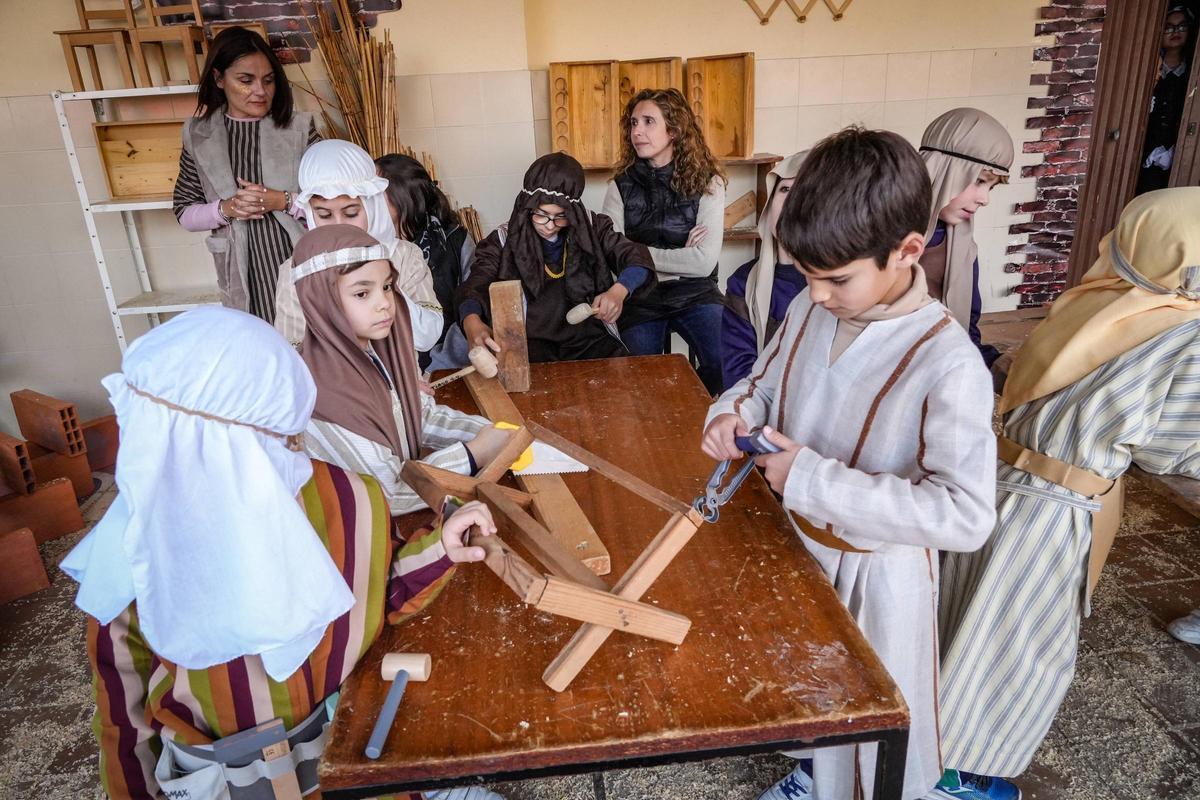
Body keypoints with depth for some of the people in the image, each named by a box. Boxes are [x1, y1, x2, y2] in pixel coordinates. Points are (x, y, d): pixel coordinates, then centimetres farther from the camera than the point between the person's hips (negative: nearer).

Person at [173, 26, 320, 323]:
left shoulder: (299, 127, -3)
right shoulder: (198, 136, 3)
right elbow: (184, 212, 7)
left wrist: (284, 201, -18)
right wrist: (225, 209, -12)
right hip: (245, 278, 1)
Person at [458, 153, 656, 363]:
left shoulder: (593, 229, 7)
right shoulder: (505, 240, 2)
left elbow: (636, 259, 2)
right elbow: (476, 285, -9)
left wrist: (619, 290, -23)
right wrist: (471, 320, -34)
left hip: (590, 338, 2)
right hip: (532, 341, -2)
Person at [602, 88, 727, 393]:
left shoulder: (707, 183, -6)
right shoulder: (621, 187, 0)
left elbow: (704, 262, -16)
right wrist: (680, 256, -13)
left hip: (694, 294, -1)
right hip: (639, 299, 2)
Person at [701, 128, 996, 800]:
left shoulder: (947, 365, -30)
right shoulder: (810, 311, -9)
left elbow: (967, 515, -31)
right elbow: (766, 379, 9)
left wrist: (814, 480, -34)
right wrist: (735, 411, -15)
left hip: (875, 573, -6)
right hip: (797, 543, 7)